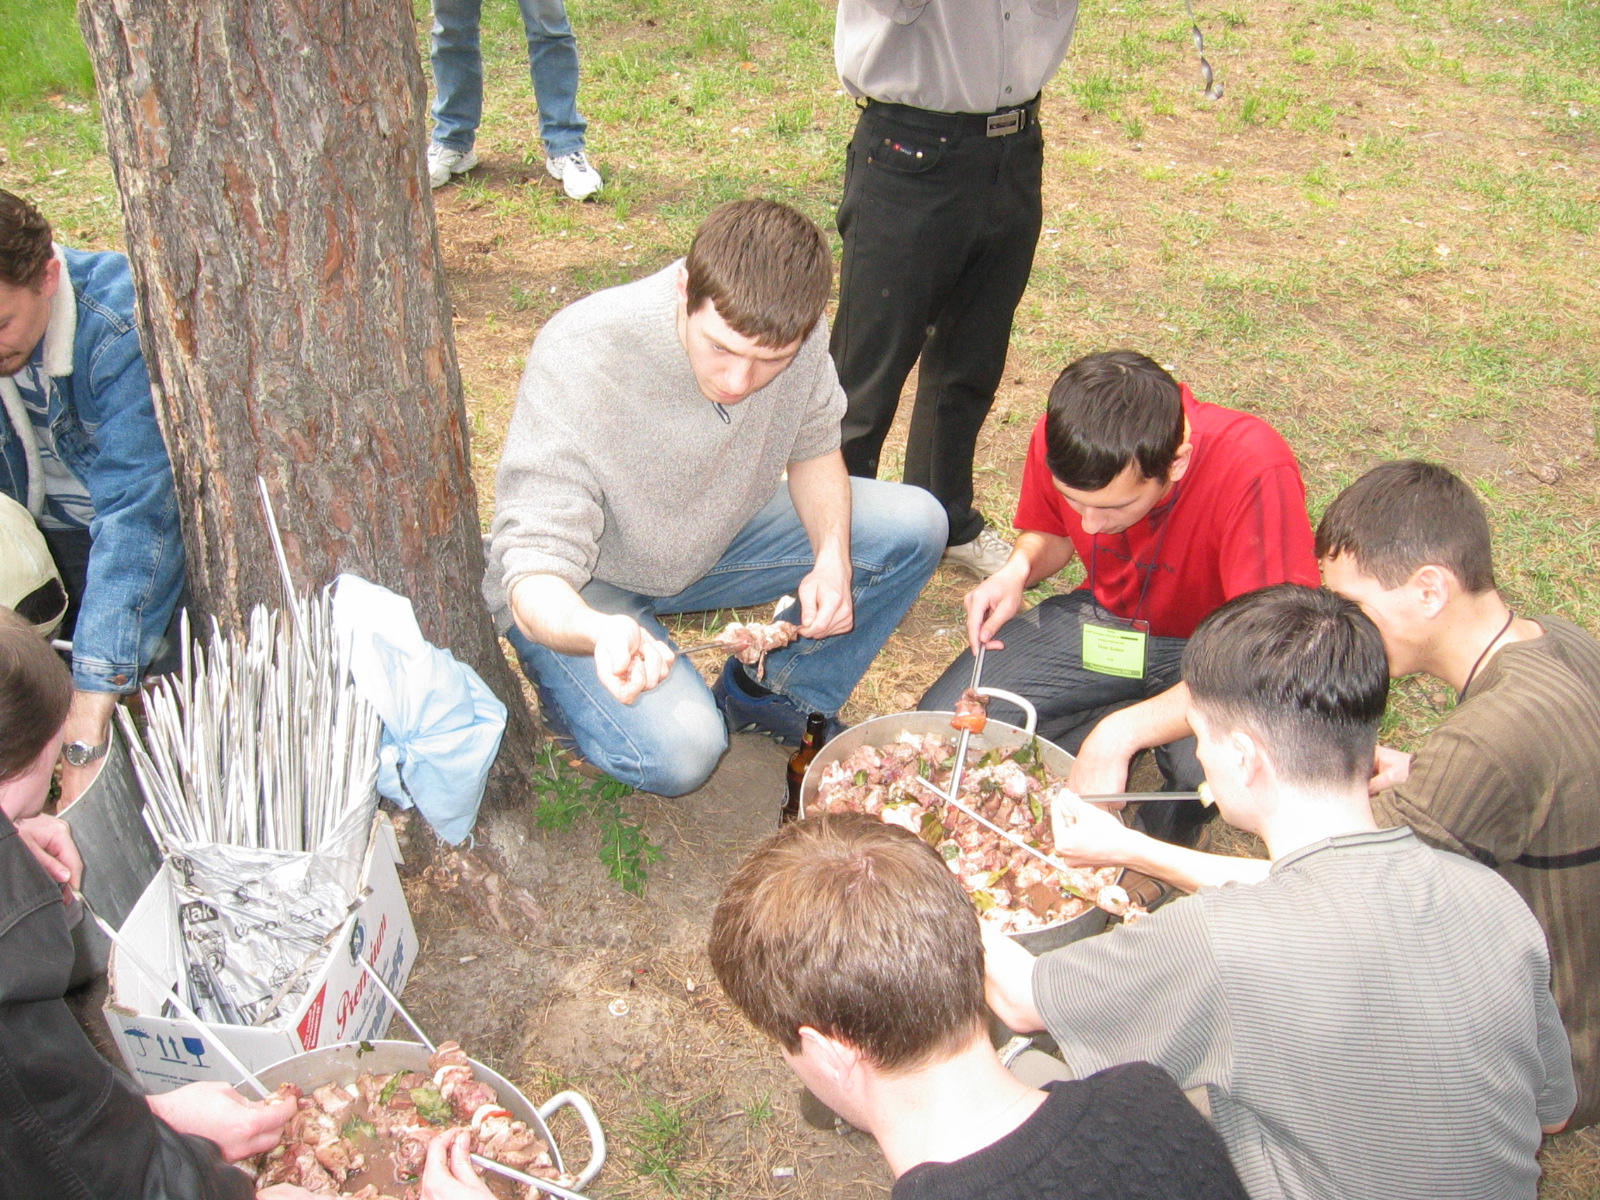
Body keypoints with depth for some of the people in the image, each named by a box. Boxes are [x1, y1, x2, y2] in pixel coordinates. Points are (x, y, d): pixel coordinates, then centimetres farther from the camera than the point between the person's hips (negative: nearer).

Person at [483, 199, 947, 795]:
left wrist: (833, 559, -19)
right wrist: (599, 633, -57)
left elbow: (813, 449, 0)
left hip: (714, 538, 5)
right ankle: (576, 690, 6)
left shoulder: (799, 337, -21)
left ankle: (772, 698, 8)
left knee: (916, 526, -8)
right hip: (581, 587, -5)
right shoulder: (579, 361, -35)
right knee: (680, 751, -29)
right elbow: (535, 571, -35)